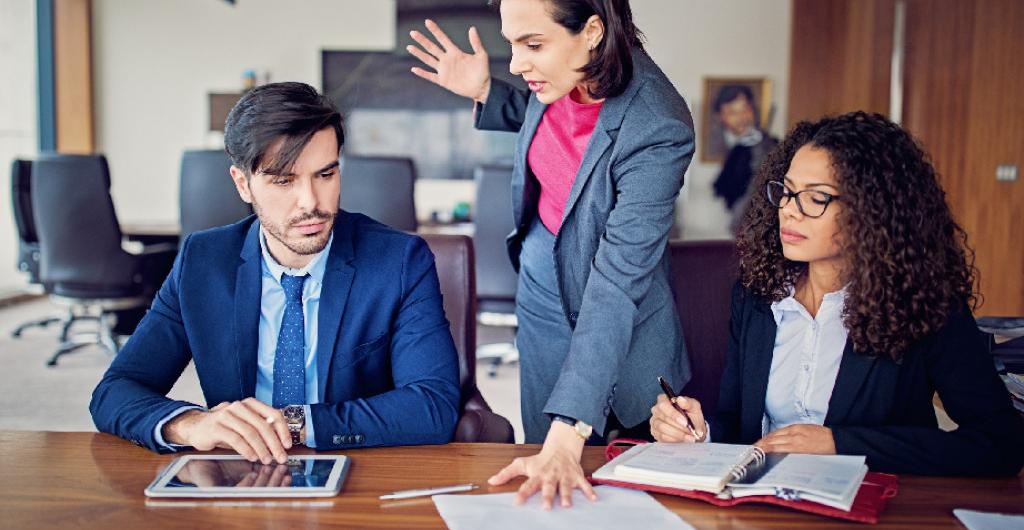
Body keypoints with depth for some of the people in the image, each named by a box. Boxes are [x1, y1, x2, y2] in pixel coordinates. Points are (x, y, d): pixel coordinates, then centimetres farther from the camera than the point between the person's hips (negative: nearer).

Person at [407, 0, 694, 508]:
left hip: (615, 331, -6)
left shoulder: (658, 130, -32)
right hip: (540, 286, 6)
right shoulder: (560, 79, -12)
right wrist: (484, 92, -6)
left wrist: (568, 435, -40)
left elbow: (617, 284, -36)